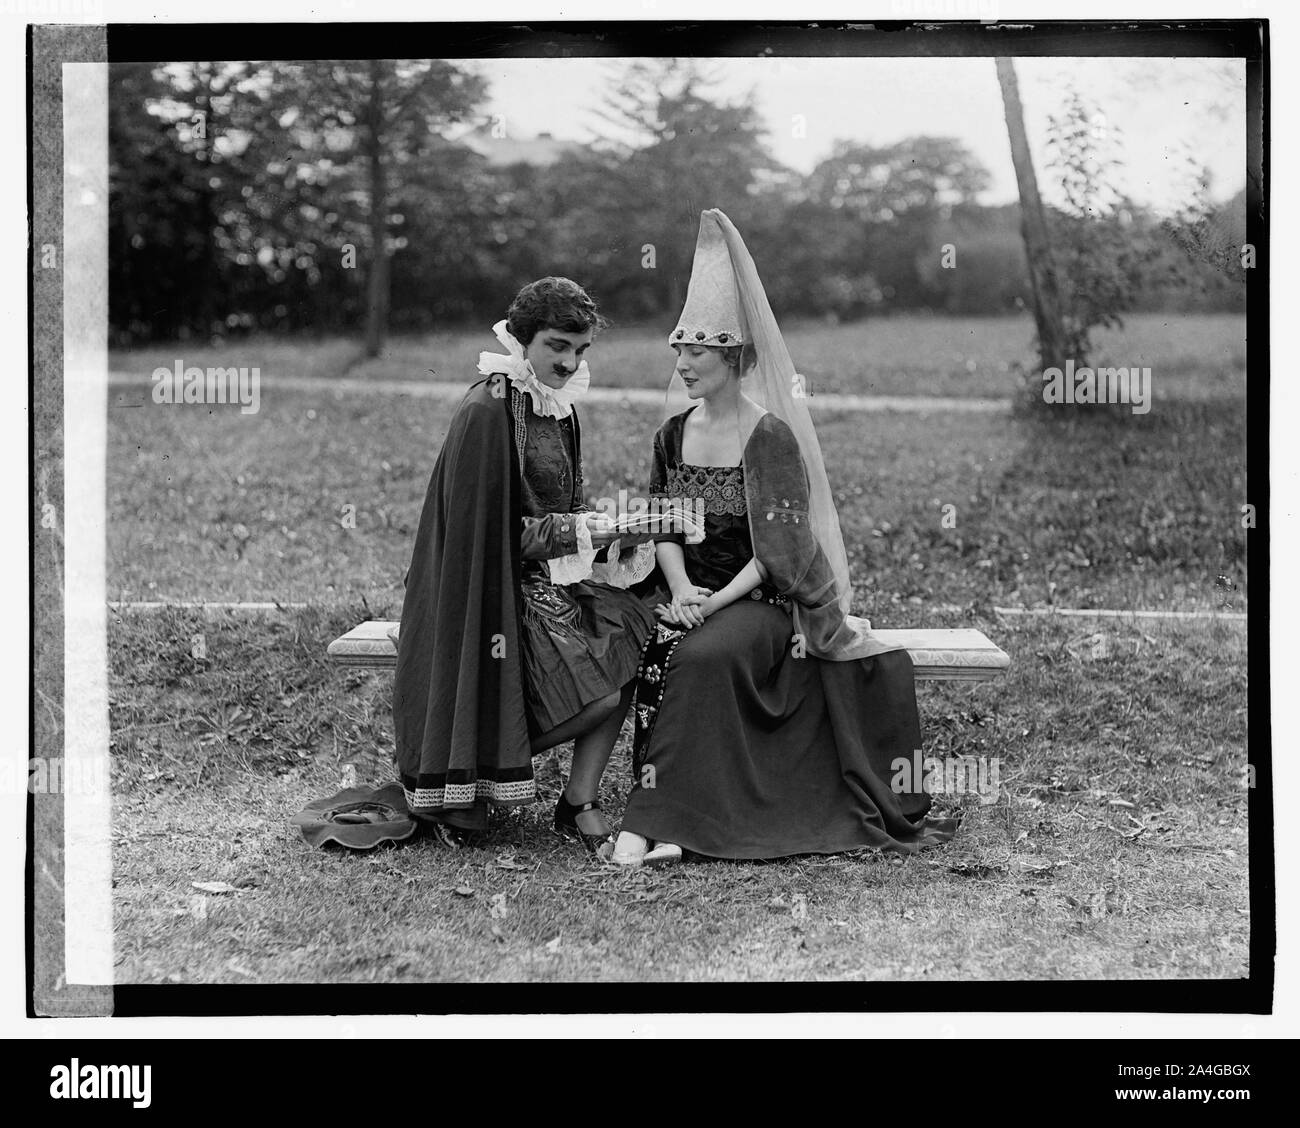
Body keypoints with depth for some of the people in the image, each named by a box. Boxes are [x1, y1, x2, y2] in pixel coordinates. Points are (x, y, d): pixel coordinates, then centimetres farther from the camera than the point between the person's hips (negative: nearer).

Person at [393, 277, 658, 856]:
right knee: (598, 696, -17)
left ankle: (579, 803, -6)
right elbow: (497, 533, -18)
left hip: (554, 575, 8)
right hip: (498, 590, -8)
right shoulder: (486, 412, -17)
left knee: (628, 630, -16)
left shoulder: (557, 404, 10)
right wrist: (583, 530, -18)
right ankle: (460, 788, 1)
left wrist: (604, 529, -1)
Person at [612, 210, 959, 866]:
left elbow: (777, 547, -11)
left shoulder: (771, 435, -7)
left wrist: (719, 599, -20)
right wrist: (681, 588, -11)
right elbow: (662, 528, 8)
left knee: (705, 655, -34)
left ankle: (655, 819, -31)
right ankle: (667, 819, -28)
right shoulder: (672, 436, 11)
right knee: (659, 653, -28)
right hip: (690, 596, 4)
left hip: (758, 598, -4)